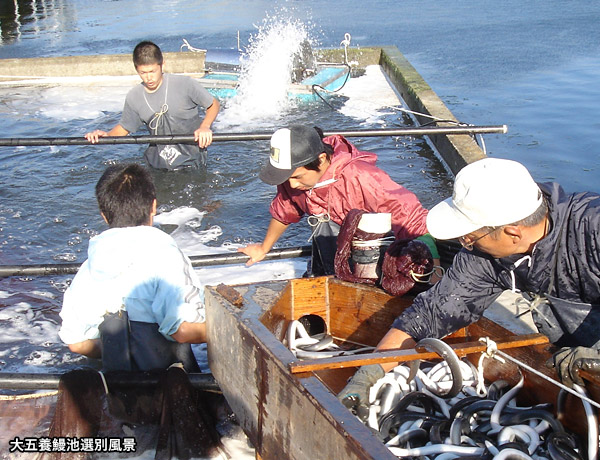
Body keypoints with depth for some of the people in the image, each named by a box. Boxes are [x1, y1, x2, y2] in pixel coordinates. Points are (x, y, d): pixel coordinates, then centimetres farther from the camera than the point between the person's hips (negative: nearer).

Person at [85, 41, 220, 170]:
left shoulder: (185, 84, -12)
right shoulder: (133, 97, -1)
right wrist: (106, 135, -7)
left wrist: (204, 126, -19)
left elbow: (214, 104, -1)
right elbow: (124, 128, 14)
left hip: (191, 161, -3)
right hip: (157, 164, 4)